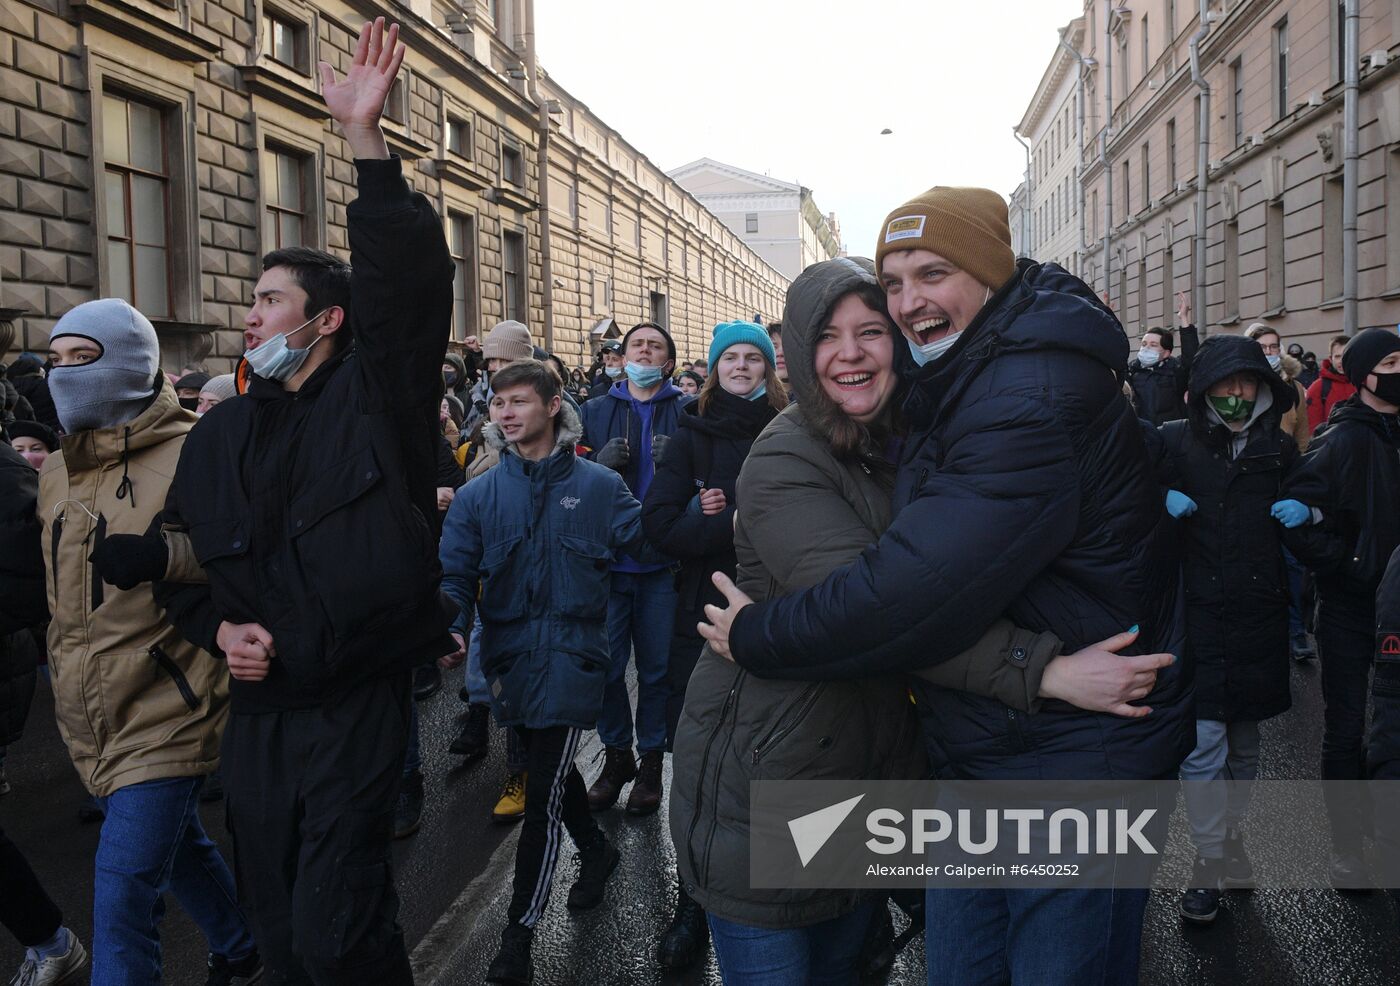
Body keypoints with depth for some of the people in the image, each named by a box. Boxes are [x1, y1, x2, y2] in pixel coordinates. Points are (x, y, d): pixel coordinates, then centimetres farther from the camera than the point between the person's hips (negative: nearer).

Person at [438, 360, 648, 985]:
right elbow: (456, 573, 0)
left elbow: (645, 538, -4)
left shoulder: (597, 484, 0)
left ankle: (520, 931, 6)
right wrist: (450, 629, -17)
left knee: (544, 789, -4)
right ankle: (596, 850, 46)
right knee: (549, 770, 19)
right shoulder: (479, 495, 5)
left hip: (570, 651, -4)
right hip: (510, 654, 4)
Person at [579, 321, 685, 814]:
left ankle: (651, 759, 22)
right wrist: (598, 463, -12)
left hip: (662, 560, -1)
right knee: (607, 664, 7)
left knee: (657, 666, 7)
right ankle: (616, 755, 25)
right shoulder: (595, 412, 10)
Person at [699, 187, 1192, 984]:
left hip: (1075, 763, -9)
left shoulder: (1032, 402, -27)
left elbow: (922, 588, -32)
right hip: (979, 757, 10)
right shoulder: (956, 381, 7)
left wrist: (760, 635, -20)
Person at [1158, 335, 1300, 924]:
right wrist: (1160, 500, -19)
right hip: (1197, 616, -3)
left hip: (1257, 620, 4)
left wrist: (1304, 513, -3)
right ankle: (1209, 863, 9)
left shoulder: (1279, 448, 8)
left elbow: (1309, 506, 20)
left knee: (1245, 744, 17)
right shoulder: (1175, 442, -3)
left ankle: (1233, 834, 36)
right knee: (1203, 748, -5)